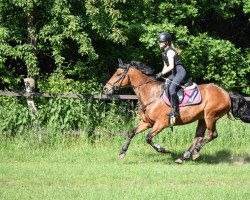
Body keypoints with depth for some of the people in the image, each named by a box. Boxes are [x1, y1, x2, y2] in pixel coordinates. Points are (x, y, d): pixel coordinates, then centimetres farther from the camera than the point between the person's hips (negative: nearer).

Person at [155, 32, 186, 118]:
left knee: (171, 88, -28)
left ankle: (175, 111, -31)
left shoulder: (170, 52, -14)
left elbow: (171, 66, -24)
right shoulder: (164, 53, 15)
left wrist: (162, 73, -24)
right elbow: (165, 66, 22)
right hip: (175, 73, 11)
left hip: (180, 71, -11)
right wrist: (161, 74, 8)